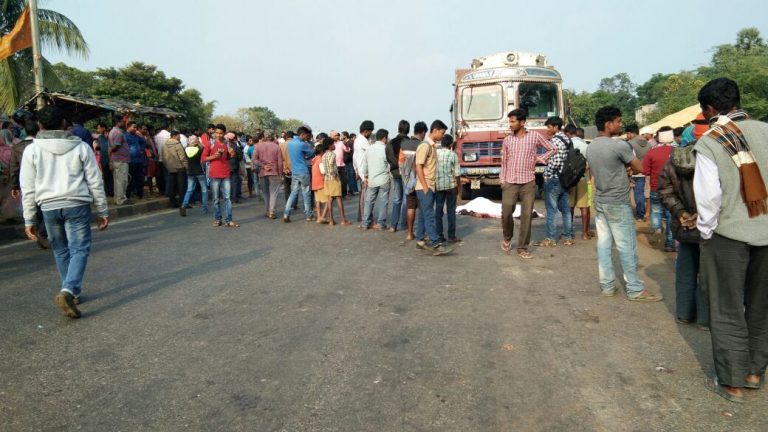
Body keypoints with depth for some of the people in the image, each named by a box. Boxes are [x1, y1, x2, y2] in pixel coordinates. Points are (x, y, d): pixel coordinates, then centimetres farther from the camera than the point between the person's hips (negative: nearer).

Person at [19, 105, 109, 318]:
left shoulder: (32, 150, 1)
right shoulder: (81, 147, -1)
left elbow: (28, 189, 3)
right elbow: (95, 182, 1)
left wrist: (29, 220, 10)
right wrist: (103, 211, 9)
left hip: (49, 207, 2)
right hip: (77, 205, -2)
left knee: (61, 251, 16)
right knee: (80, 249, 0)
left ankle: (72, 292, 24)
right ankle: (68, 290, -20)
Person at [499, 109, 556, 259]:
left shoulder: (535, 136, 1)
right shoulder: (507, 140, 7)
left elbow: (552, 149, 11)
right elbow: (504, 162, 11)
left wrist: (539, 158, -2)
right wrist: (502, 179, 2)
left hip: (528, 183, -1)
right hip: (510, 183, 1)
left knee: (526, 216, 0)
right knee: (506, 213, -3)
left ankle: (522, 248, 8)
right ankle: (507, 237, 26)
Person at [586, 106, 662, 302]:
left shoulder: (590, 147, 7)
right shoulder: (620, 145, -16)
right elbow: (640, 168, -6)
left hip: (599, 201, 7)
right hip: (618, 203, -7)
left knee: (603, 243, 9)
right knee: (626, 246, -1)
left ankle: (607, 285, 14)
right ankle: (635, 289, 6)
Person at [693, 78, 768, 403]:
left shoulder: (708, 143, -13)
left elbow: (709, 195, -15)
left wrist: (705, 231, 0)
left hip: (728, 233, -4)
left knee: (728, 311, 9)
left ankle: (732, 382, 17)